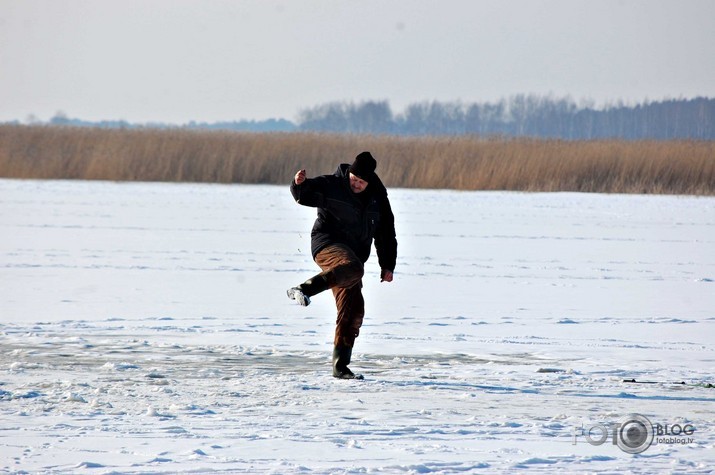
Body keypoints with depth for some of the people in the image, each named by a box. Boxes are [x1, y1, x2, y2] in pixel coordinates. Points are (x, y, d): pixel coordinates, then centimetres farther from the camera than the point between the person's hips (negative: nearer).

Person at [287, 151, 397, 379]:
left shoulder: (377, 198, 11)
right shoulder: (331, 186, -4)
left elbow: (386, 234, 16)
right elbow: (304, 195, -16)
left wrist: (388, 266, 11)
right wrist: (299, 183, -39)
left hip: (352, 255, 6)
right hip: (328, 244, -6)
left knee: (353, 311, -1)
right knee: (353, 268, -39)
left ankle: (340, 366, 2)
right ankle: (304, 289, -46)